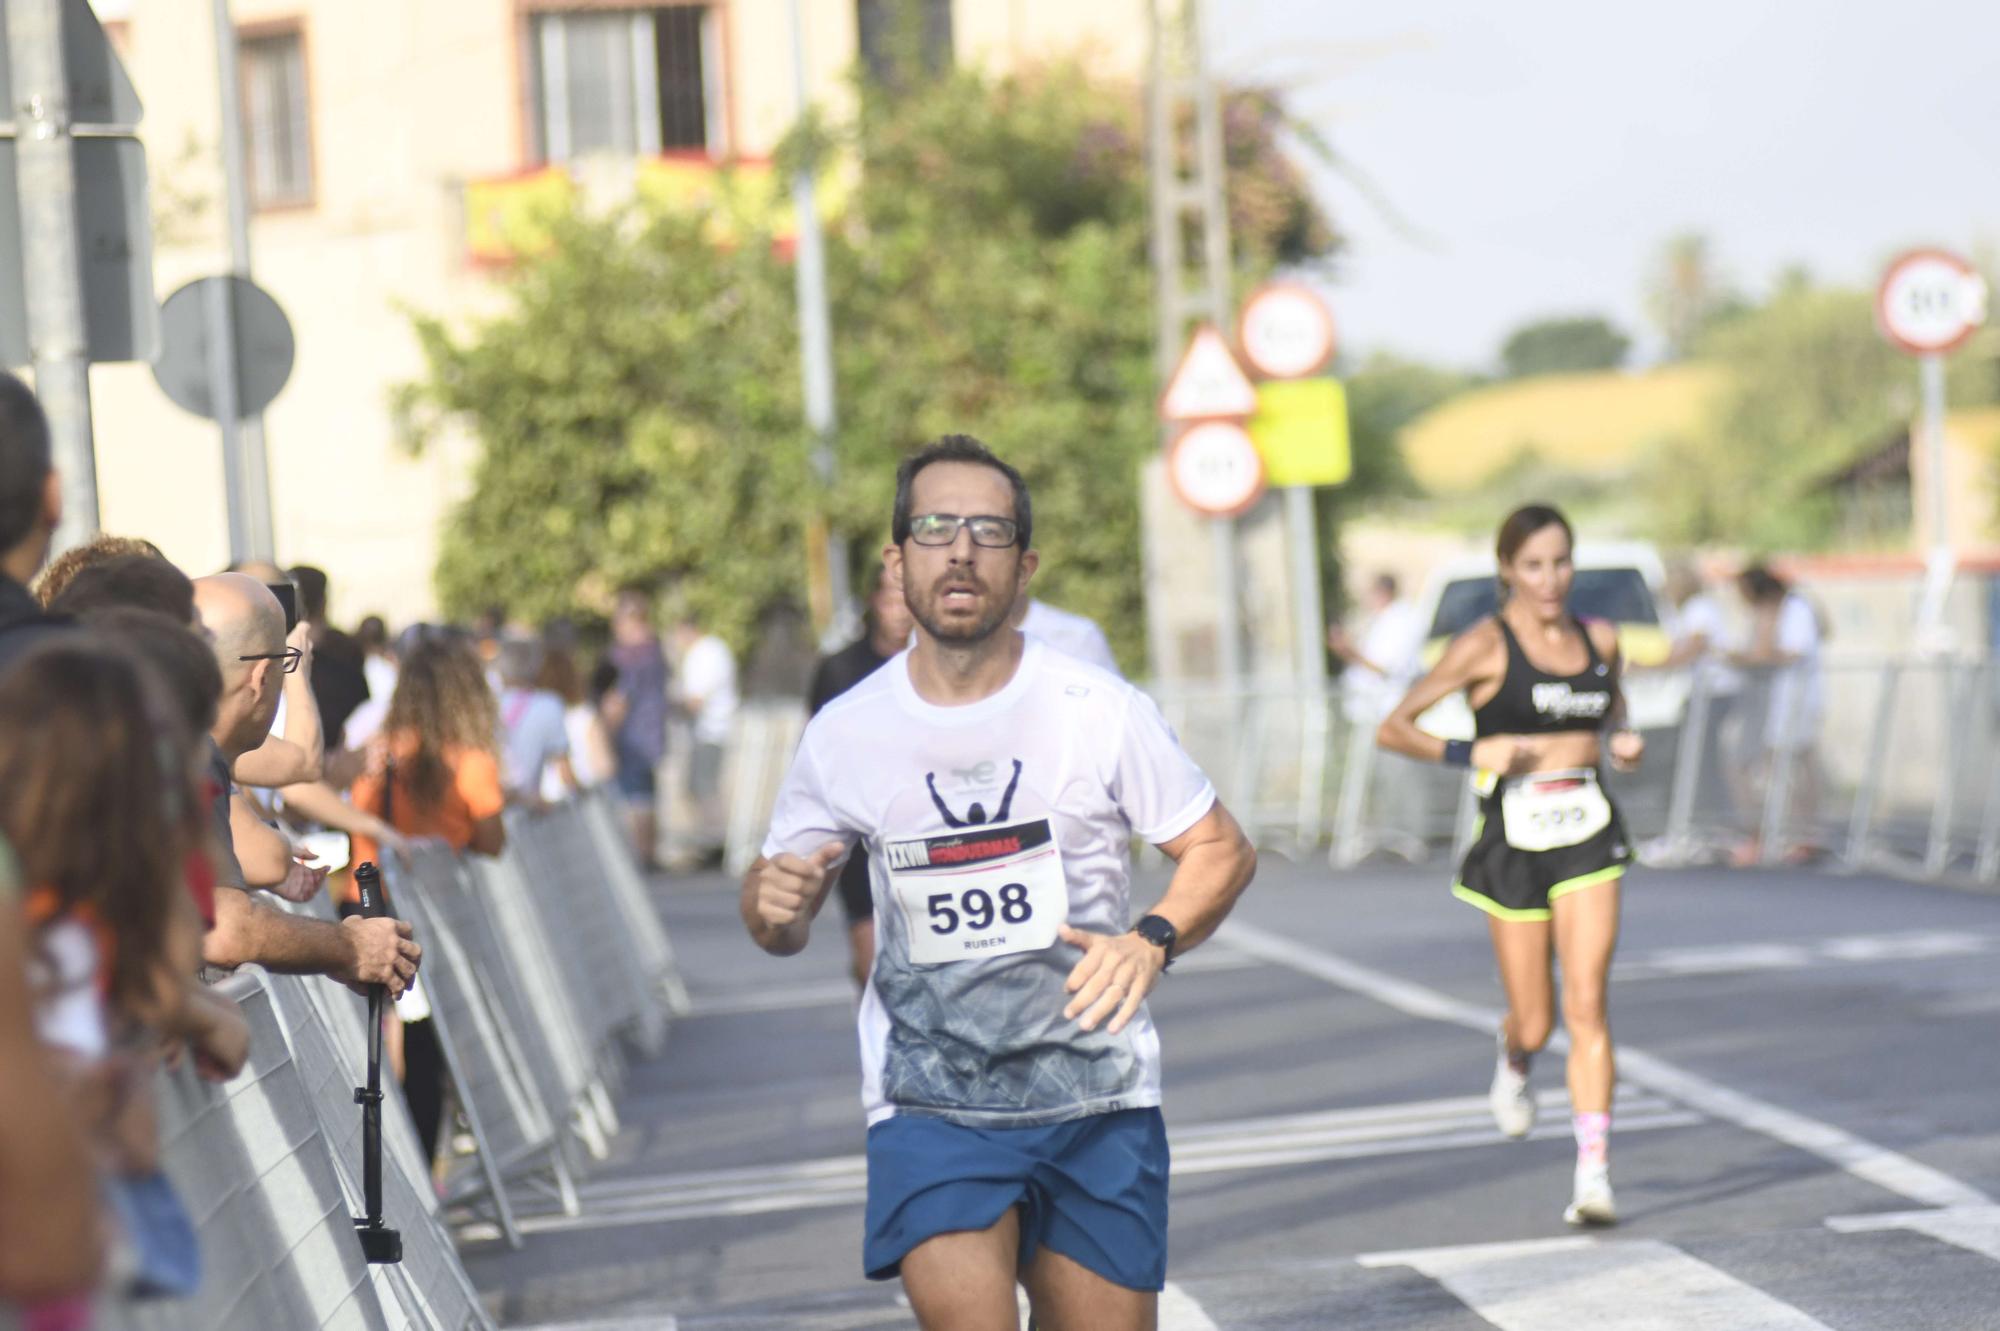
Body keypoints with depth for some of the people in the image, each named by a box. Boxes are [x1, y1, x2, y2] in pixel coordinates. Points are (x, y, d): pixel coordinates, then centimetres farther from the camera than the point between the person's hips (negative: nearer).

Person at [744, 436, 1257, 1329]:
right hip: (928, 1108, -1)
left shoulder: (1098, 710, -5)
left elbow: (1222, 850, 4)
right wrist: (773, 903, -14)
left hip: (1098, 1100, 1)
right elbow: (783, 929, 11)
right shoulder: (845, 734, -1)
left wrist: (1152, 940, -15)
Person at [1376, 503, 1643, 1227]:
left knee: (1586, 1008, -12)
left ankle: (1593, 1174, -13)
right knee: (1534, 1024, 5)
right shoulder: (1486, 645, -5)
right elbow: (1393, 729, -4)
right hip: (1514, 836, -2)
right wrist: (1470, 753, -18)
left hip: (1588, 836, 2)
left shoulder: (1600, 640, 8)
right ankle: (1513, 1060, 44)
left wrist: (1622, 743, 5)